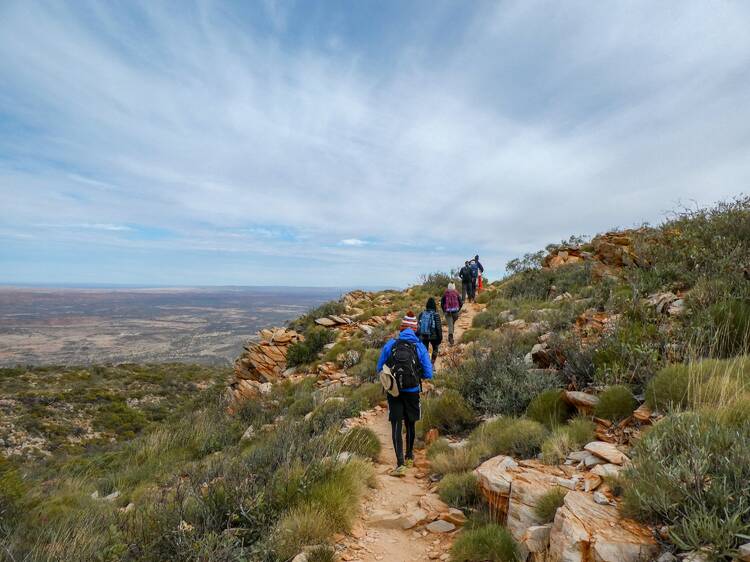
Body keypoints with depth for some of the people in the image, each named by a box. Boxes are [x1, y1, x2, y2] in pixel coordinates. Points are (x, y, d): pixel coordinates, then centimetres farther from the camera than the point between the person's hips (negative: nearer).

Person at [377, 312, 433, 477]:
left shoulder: (390, 344, -5)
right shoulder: (420, 347, -7)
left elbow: (379, 368, 3)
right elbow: (428, 374, -7)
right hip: (412, 392, 1)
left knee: (396, 427, 3)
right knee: (410, 425, 19)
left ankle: (400, 464, -6)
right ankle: (409, 457, 38)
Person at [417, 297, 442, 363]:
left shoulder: (421, 314, -1)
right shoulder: (436, 315, -11)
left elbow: (418, 326, 3)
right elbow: (439, 327, -10)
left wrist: (418, 336, 11)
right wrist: (440, 337, 0)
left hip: (423, 336, 2)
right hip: (433, 336, -2)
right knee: (435, 348, 22)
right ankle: (432, 364, 13)